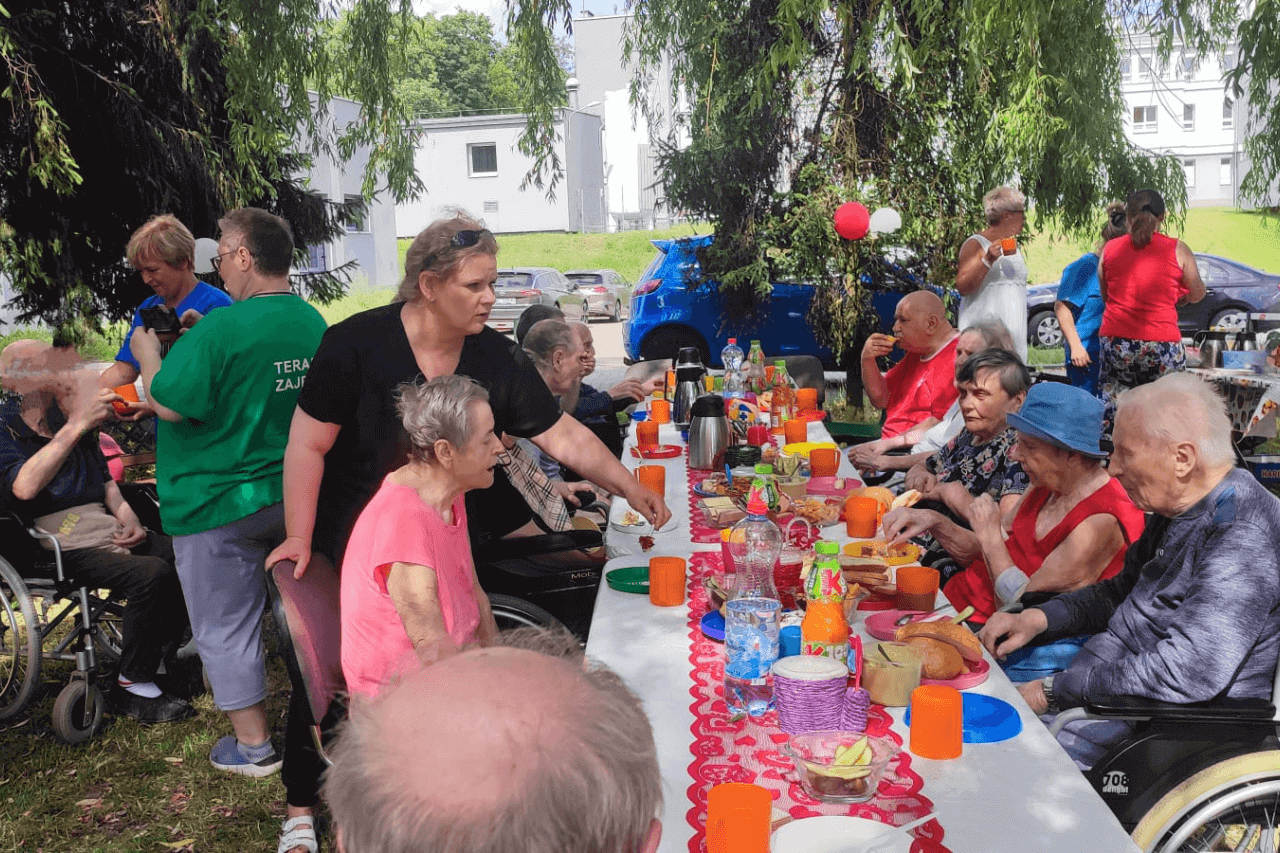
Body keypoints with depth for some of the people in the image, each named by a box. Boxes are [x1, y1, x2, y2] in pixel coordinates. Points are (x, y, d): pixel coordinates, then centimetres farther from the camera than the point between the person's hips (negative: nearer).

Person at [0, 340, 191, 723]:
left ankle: (160, 652, 8)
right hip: (57, 548, -7)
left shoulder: (67, 415, 17)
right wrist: (77, 426, -29)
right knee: (151, 574, -29)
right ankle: (131, 688, -15)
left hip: (106, 528, 7)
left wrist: (126, 514, 6)